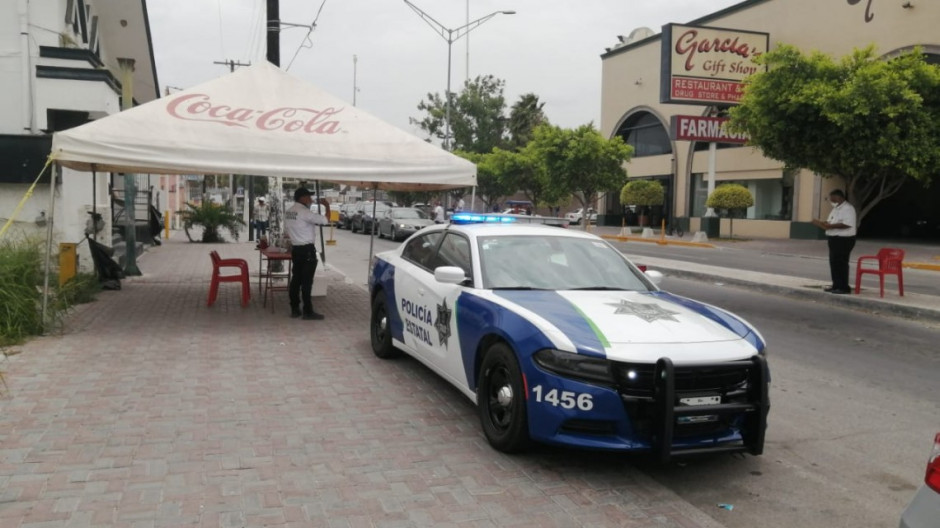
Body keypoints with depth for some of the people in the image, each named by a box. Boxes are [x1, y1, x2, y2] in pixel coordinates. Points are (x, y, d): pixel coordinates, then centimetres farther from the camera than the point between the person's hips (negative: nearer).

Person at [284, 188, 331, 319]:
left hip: (295, 249, 8)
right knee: (307, 281, -4)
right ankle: (308, 311, 0)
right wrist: (327, 206, -3)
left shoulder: (288, 211, 9)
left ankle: (295, 309, 16)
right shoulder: (305, 212, -17)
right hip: (307, 250, -8)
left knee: (296, 279, 11)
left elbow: (286, 230, 16)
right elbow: (325, 220, -18)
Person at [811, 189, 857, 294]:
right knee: (834, 262, 13)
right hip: (834, 239, 10)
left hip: (844, 240, -10)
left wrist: (830, 226, -26)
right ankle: (836, 285, 21)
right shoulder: (836, 209, 17)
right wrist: (822, 223, 0)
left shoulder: (848, 209, -14)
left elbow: (847, 224, -26)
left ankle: (843, 287, -1)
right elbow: (831, 222, 21)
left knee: (841, 263, -6)